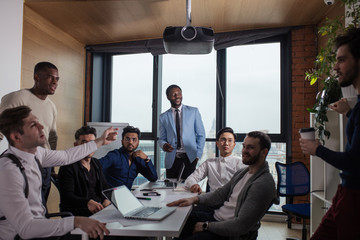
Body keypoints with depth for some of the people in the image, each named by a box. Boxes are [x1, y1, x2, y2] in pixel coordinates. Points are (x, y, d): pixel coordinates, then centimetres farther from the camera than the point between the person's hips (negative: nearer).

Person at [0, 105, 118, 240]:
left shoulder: (34, 152, -3)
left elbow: (66, 156, 14)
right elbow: (25, 229, -29)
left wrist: (100, 141, 20)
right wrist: (76, 221, -36)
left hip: (38, 224, 7)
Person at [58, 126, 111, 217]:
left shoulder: (96, 163, 17)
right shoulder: (68, 167, -6)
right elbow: (67, 196, -16)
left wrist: (107, 200, -2)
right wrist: (88, 203, -34)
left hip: (101, 208, 7)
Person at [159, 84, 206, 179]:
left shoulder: (193, 112, 6)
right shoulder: (163, 117, 8)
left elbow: (201, 135, 6)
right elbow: (162, 138, 13)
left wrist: (198, 156, -2)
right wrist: (164, 145, -11)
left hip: (190, 158, -1)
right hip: (172, 160, 1)